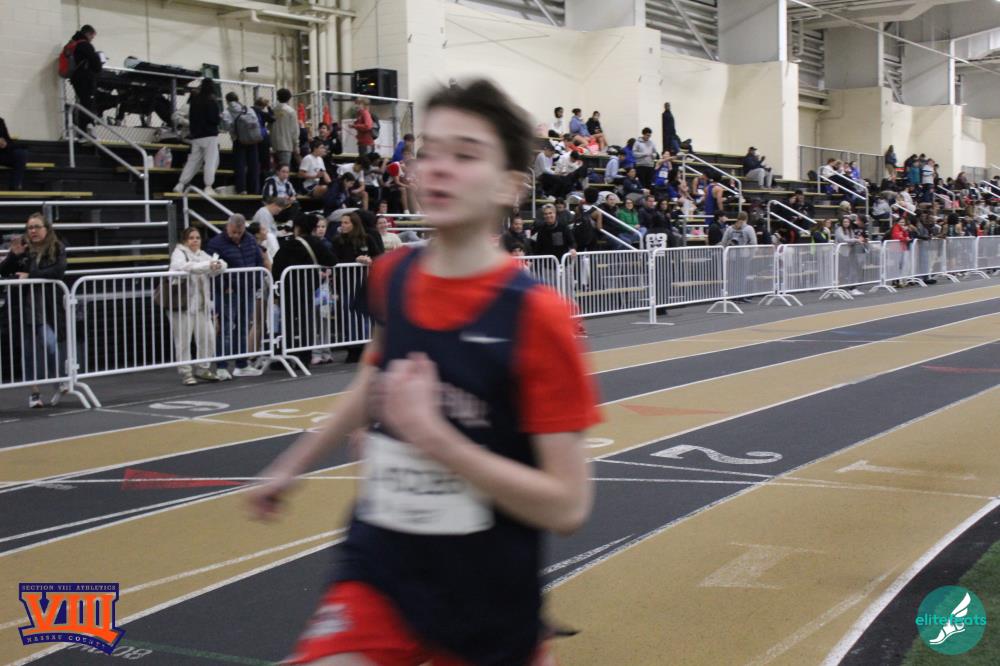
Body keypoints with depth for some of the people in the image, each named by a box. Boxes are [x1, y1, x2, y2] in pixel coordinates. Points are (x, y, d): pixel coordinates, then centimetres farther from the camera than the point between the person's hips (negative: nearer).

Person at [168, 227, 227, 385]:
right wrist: (208, 265, -31)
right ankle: (185, 373, 5)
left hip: (201, 304, 6)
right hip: (182, 305, -6)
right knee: (183, 341, -3)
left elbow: (222, 265, 8)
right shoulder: (178, 253, -3)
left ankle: (202, 369, 19)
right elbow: (185, 266, -25)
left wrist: (217, 265, -17)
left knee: (208, 337, 4)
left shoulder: (202, 254, 17)